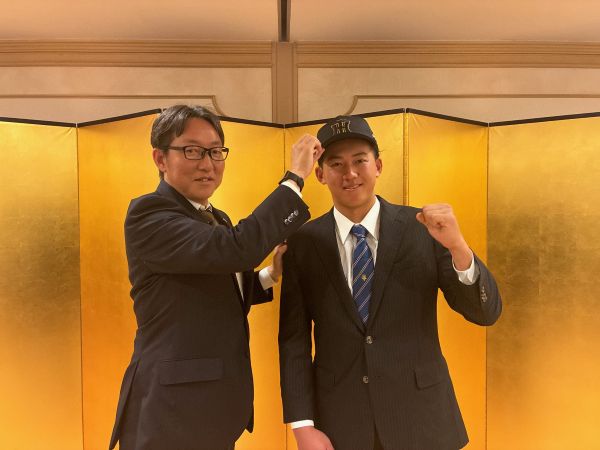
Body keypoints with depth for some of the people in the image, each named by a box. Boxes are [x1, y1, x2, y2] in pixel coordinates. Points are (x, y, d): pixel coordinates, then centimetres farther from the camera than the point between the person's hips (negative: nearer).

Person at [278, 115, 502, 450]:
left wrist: (457, 246, -25)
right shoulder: (303, 243, -5)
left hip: (420, 415, 1)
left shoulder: (424, 229, -7)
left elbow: (486, 313, -8)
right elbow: (294, 338, -3)